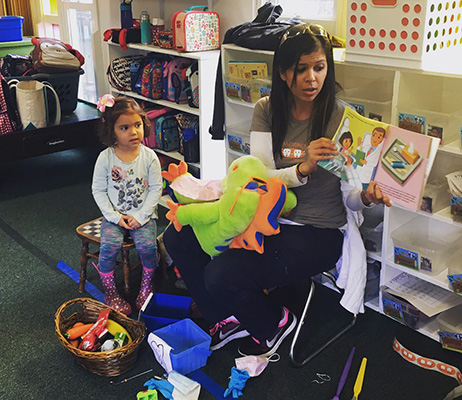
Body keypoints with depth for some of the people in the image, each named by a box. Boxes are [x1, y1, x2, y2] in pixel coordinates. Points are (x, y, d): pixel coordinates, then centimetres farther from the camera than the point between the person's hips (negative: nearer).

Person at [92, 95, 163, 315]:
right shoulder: (105, 158, -6)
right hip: (114, 216, 1)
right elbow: (98, 190, -1)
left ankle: (147, 284, 6)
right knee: (109, 246, -23)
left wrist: (140, 216, -12)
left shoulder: (149, 156, -6)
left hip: (143, 215, 0)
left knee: (147, 245, -24)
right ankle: (110, 290, -1)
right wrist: (115, 216, -11)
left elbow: (156, 189, -4)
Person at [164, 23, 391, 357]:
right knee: (178, 237, -5)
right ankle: (230, 319, 14)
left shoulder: (342, 118, -10)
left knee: (221, 275, -24)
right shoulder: (267, 111, 0)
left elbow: (348, 195, -6)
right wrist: (301, 169, -28)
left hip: (317, 233, -5)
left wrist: (367, 196, -30)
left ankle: (273, 324, 10)